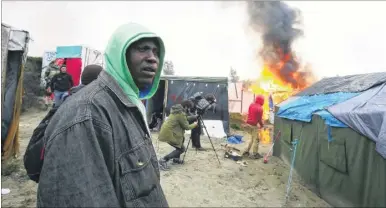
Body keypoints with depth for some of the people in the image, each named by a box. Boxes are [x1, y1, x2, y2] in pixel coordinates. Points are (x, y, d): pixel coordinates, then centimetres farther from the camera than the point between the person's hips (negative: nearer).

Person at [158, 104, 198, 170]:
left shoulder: (176, 111, 11)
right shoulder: (181, 114, -16)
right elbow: (186, 127, -8)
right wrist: (194, 124, 10)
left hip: (166, 131, 10)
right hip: (168, 133, -10)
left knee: (182, 139, 24)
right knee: (181, 149, -2)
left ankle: (176, 158, 28)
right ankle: (164, 160, -10)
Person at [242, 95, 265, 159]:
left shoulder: (251, 105, 5)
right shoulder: (260, 108, -17)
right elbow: (259, 119, -13)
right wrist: (262, 125, 5)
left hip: (248, 124, 8)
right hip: (254, 125, -8)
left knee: (252, 138, 22)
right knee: (256, 140, 5)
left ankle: (246, 151, 25)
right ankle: (254, 154, 10)